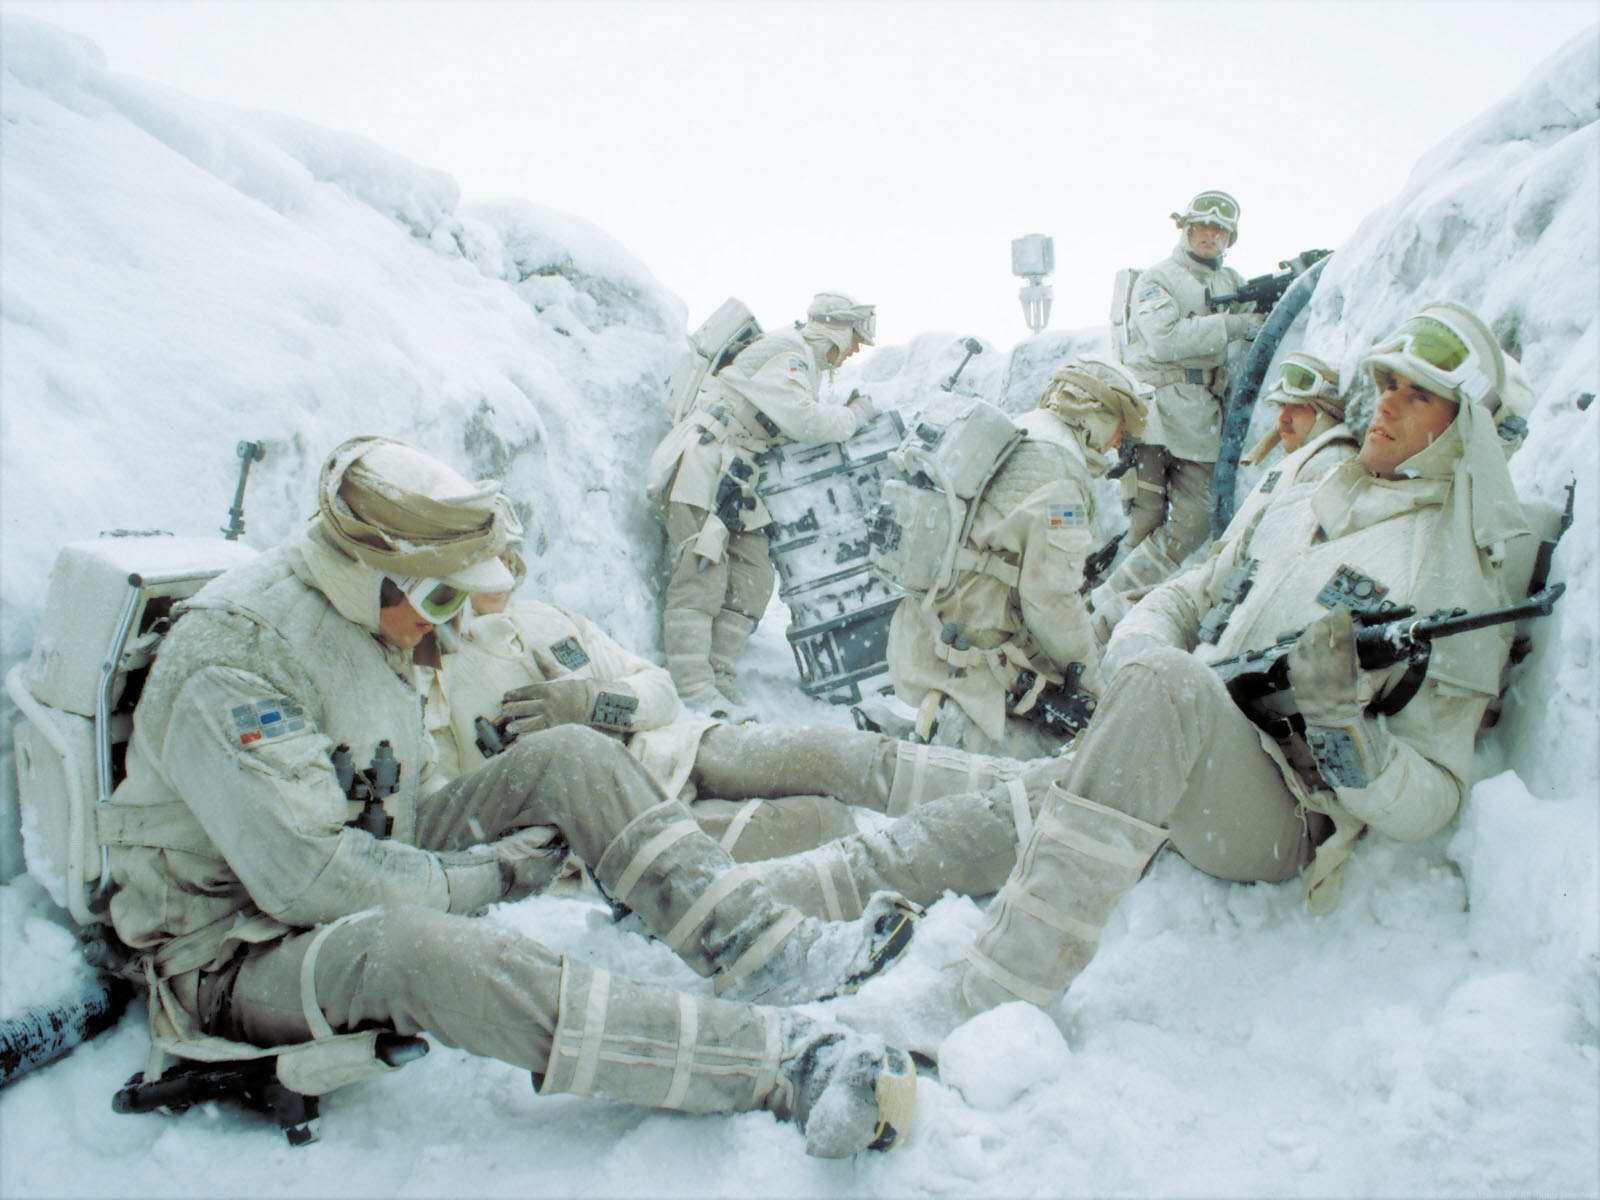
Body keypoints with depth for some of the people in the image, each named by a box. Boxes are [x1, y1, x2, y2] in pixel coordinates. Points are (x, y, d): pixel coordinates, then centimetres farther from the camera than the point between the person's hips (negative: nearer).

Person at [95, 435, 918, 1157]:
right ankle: (782, 1065, -46)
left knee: (566, 758, -7)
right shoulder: (229, 662, -25)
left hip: (362, 889, 8)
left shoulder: (365, 616, 3)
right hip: (237, 951, -8)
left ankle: (759, 949, -17)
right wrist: (488, 875, -21)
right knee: (409, 944, -42)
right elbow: (308, 876, -30)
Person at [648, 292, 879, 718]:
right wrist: (855, 414, -8)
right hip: (705, 459, -10)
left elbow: (797, 427, 21)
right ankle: (694, 690, -21)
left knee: (753, 577, 0)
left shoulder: (807, 365, 20)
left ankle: (719, 686, -3)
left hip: (734, 475, 10)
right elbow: (802, 419, -23)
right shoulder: (788, 354, -12)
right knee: (703, 573, -16)